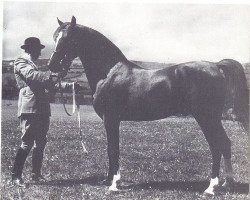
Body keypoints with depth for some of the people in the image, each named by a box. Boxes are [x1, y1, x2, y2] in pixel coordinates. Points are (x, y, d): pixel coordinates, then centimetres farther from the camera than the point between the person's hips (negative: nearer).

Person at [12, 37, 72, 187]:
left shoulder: (33, 65, 27)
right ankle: (16, 176, -6)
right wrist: (54, 75, -24)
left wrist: (63, 85, 18)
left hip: (42, 110, 9)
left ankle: (36, 174, 16)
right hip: (30, 108, -9)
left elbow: (46, 85, 29)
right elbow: (32, 75, -19)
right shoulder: (21, 62, 0)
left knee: (41, 143, 9)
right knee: (27, 143, -10)